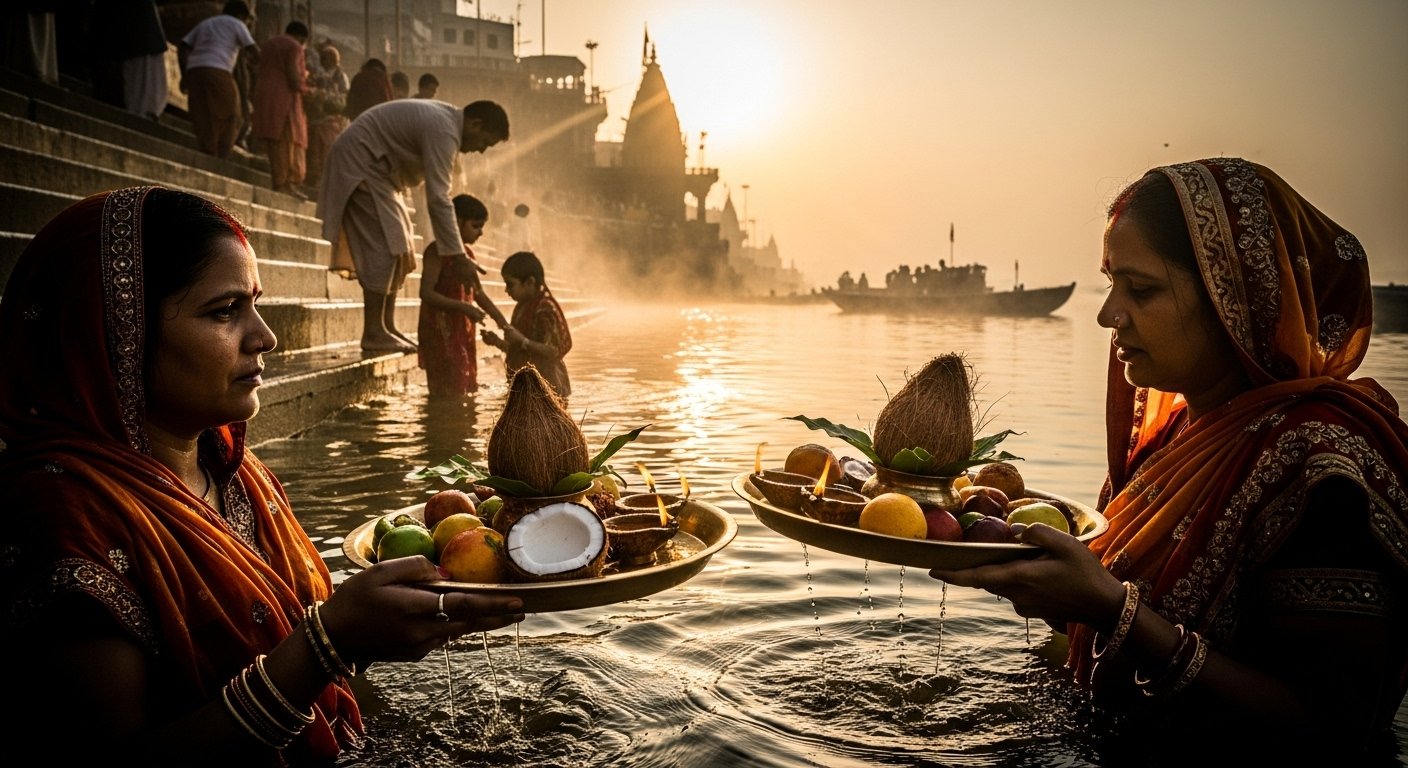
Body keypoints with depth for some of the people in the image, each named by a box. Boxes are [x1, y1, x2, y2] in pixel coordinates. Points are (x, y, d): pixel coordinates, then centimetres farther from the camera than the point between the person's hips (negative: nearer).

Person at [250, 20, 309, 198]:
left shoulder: (267, 44, 21)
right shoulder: (294, 47, -5)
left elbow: (258, 72, 18)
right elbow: (294, 77, -15)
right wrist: (304, 86, 1)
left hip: (263, 97, 8)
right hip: (284, 97, -8)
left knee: (272, 140, 7)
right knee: (287, 140, -8)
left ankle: (278, 182, 3)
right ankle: (288, 183, -12)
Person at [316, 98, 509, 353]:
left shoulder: (445, 117, 7)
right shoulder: (443, 131, -25)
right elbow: (437, 198, -30)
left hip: (375, 169, 11)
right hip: (358, 165, -11)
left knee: (401, 248, 7)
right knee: (383, 247, -15)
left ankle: (388, 327, 8)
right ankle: (373, 334, -12)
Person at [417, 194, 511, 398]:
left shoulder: (466, 254, 15)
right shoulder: (437, 251, -10)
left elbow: (478, 293, 21)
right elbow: (426, 293, -19)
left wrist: (503, 323, 15)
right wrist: (463, 307, -27)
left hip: (462, 333, 8)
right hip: (440, 333, -8)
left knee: (463, 391, 9)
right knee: (447, 394, -10)